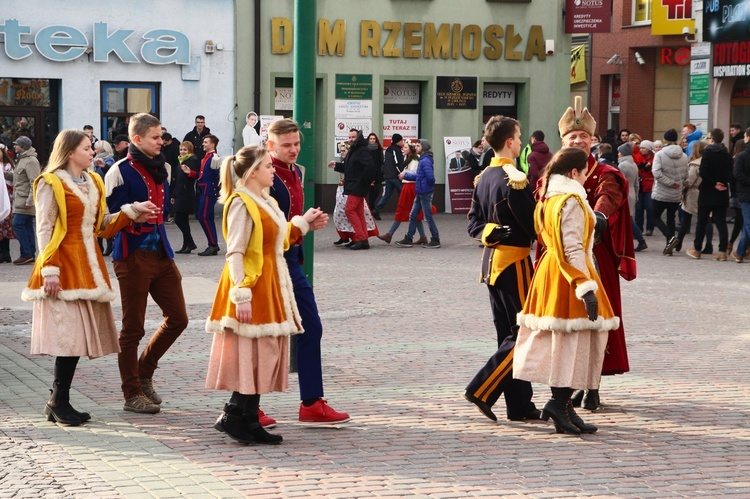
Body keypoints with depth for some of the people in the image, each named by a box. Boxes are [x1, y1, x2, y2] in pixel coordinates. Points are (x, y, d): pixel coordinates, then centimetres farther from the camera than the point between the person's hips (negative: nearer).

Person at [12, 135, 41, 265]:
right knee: (27, 226, 9)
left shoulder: (31, 161, -14)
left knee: (18, 224, -12)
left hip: (26, 200, -10)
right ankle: (31, 254, 11)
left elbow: (34, 183, -20)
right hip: (20, 200, 10)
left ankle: (26, 254, -10)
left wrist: (29, 201, -23)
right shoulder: (21, 159, 18)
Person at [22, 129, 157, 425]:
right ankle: (59, 403, -3)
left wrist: (131, 211, 4)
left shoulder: (93, 182, 17)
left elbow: (102, 225, 16)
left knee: (80, 335, 4)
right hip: (65, 267, -7)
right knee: (69, 333, -11)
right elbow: (44, 230, -9)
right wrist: (49, 270, -17)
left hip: (88, 266, 7)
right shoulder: (51, 184, -5)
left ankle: (58, 402, 11)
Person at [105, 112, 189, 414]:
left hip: (160, 253, 7)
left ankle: (144, 372, 25)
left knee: (177, 318, 7)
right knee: (133, 328, 1)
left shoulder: (160, 169, 13)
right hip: (134, 256, -7)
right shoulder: (120, 172, -9)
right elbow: (112, 218, -12)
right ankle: (132, 394, 10)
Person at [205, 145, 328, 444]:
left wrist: (303, 224, 21)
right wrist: (241, 295, -24)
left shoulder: (266, 201, 15)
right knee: (254, 354, -8)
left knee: (265, 355, 9)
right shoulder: (241, 203, -14)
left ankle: (250, 421, 13)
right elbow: (235, 253, -19)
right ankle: (231, 417, -2)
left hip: (271, 286, 10)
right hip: (253, 286, -10)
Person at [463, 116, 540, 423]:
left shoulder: (483, 178, 10)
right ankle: (482, 390, -9)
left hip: (491, 259, 9)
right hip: (514, 261, -9)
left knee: (508, 334, 11)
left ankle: (520, 405, 15)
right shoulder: (515, 180, -17)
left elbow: (473, 223, 11)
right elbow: (533, 225, -15)